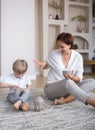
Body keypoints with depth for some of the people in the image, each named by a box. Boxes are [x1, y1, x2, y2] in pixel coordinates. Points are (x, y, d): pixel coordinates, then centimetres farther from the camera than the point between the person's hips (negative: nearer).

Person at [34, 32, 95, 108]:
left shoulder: (78, 57, -3)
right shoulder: (53, 54, -4)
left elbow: (79, 78, -5)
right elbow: (46, 65, 15)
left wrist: (73, 78, -28)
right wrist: (43, 64, -9)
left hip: (68, 87, 3)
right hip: (51, 88, -3)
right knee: (67, 82, -38)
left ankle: (64, 100, -35)